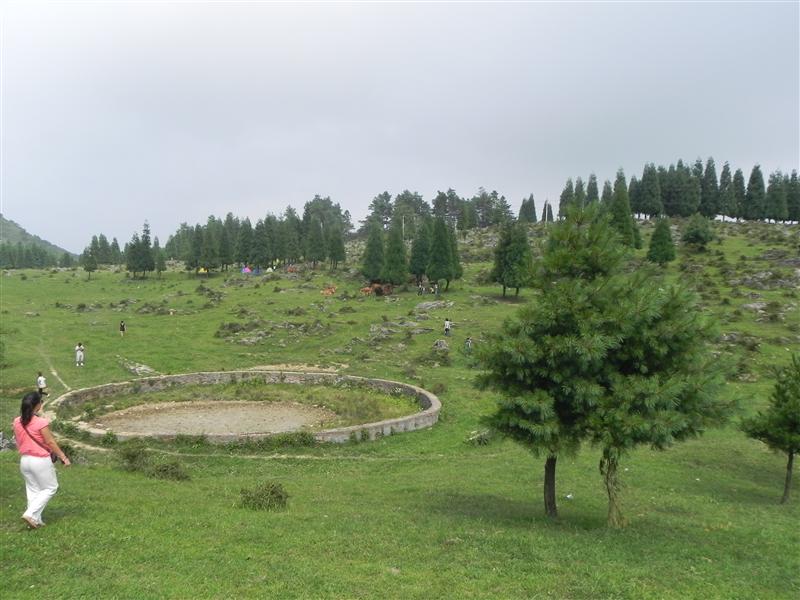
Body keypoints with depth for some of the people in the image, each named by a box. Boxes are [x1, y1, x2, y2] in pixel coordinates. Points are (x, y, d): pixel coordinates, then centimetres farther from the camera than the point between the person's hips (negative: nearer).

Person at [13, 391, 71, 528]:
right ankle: (30, 513, 0)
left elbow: (18, 442, 10)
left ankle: (36, 520, 22)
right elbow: (50, 442, -15)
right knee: (50, 488, 11)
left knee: (32, 490, 17)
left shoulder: (17, 422, -1)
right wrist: (63, 457, -5)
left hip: (24, 460, 7)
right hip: (41, 461, -7)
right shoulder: (41, 422, -21)